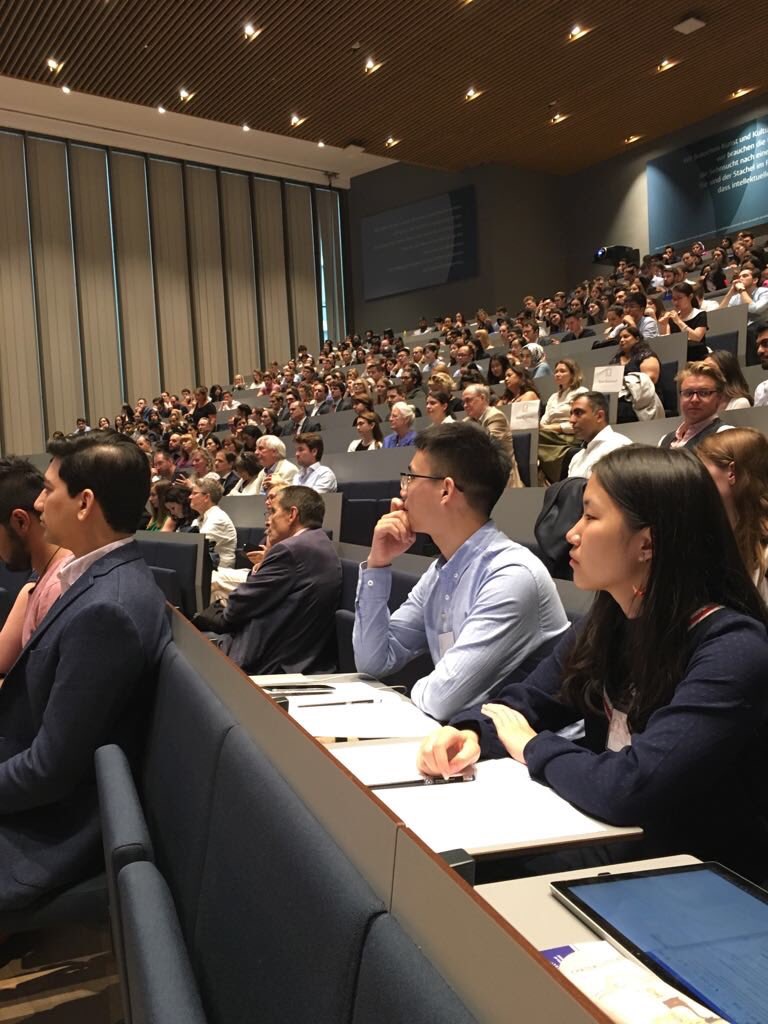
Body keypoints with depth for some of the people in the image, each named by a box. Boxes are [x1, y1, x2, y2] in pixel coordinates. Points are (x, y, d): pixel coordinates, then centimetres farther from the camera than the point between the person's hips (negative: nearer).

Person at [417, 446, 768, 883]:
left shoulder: (733, 654, -24)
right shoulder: (611, 621, 0)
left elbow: (629, 789, -33)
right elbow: (524, 702, 7)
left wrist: (532, 747, -15)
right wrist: (471, 734, -15)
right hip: (616, 848, 6)